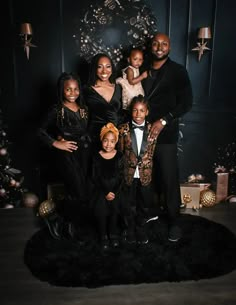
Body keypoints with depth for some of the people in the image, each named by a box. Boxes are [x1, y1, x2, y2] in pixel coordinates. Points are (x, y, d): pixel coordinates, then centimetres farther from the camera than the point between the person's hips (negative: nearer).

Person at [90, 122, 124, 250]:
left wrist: (115, 192, -10)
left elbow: (121, 177, 2)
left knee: (114, 206, -20)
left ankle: (113, 234, 2)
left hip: (116, 189, 0)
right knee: (100, 208, -19)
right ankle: (103, 236, 1)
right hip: (101, 190, 0)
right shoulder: (96, 157, 1)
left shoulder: (119, 156, 2)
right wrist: (105, 193, -9)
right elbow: (95, 178, 0)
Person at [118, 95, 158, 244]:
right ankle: (130, 228, 37)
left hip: (145, 174, 1)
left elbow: (152, 152, 2)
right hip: (128, 174, -1)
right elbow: (120, 151, -1)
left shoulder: (152, 129, -3)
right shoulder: (123, 129, -6)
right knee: (127, 204, 13)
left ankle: (140, 228, 39)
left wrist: (143, 162, -2)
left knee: (145, 203, 14)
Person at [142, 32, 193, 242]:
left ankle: (174, 221, 17)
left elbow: (186, 102, -6)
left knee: (169, 178, 1)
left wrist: (163, 121, -14)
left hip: (166, 134, -3)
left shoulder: (178, 71, 1)